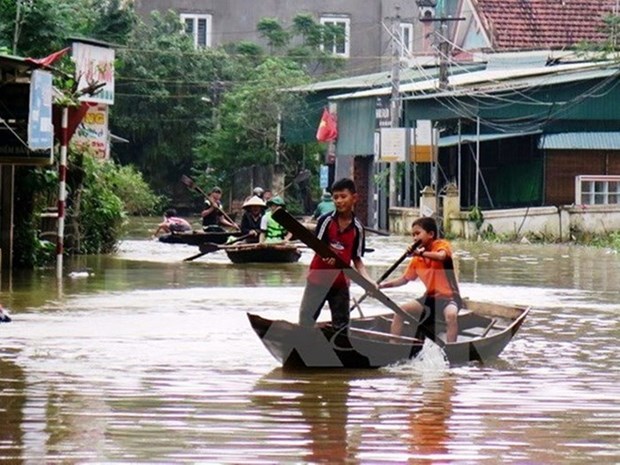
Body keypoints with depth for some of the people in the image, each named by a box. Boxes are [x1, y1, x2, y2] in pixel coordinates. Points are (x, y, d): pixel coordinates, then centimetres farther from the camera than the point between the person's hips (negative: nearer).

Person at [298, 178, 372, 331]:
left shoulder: (357, 228, -2)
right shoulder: (326, 220, -9)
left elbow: (357, 259, 2)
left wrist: (369, 281, -12)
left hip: (340, 283, 2)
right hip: (318, 279, -2)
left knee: (341, 326, 9)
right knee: (306, 322, 2)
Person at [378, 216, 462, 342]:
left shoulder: (442, 245, -8)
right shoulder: (416, 260, 9)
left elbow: (441, 256, -32)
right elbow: (404, 279, 15)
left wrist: (421, 253, -38)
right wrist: (383, 285, 4)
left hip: (449, 296, -7)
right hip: (431, 297, 7)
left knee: (451, 314, -38)